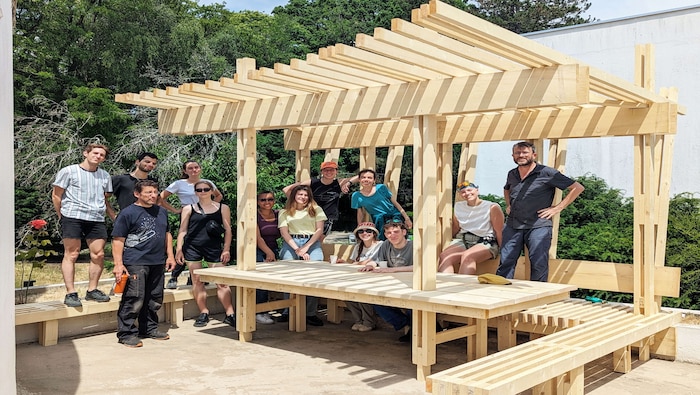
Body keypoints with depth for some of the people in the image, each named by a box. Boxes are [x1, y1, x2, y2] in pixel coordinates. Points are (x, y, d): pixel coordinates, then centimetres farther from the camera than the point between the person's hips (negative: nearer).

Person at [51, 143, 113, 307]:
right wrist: (62, 216, 8)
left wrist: (115, 217, 12)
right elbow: (56, 195, 7)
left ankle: (92, 290, 14)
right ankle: (70, 293, -1)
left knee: (98, 254, 1)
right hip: (73, 218, -4)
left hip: (97, 219, 4)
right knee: (71, 254, -4)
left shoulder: (105, 176, 17)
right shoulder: (69, 171, 5)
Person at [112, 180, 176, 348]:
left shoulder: (162, 211, 15)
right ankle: (126, 334, 2)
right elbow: (118, 240, -8)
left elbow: (167, 234, 25)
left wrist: (170, 256, 17)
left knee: (154, 300, 13)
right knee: (134, 300, -8)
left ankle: (149, 328, 28)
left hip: (157, 263, 7)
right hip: (135, 263, -7)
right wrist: (118, 264, -15)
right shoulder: (128, 213, -6)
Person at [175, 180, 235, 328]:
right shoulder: (189, 209, 8)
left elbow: (228, 230, 7)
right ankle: (203, 313, 14)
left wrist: (226, 249, -1)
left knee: (221, 281, -4)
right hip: (192, 247, 1)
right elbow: (182, 230, 8)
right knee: (197, 281, 4)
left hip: (214, 248, -1)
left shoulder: (222, 208, 8)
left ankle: (229, 314, -2)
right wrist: (179, 249, 0)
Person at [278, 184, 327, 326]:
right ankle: (288, 311, -13)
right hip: (291, 243, 0)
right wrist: (297, 249, -9)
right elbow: (284, 232, 5)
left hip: (312, 243, 0)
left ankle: (311, 313, -17)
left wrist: (306, 247, -5)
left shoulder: (316, 210, 18)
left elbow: (319, 230, 8)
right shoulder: (285, 212, 17)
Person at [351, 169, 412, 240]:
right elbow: (360, 213, 11)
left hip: (395, 216, 0)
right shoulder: (356, 196, 1)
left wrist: (406, 218, 3)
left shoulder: (381, 188, -1)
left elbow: (395, 202, 4)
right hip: (379, 222, 1)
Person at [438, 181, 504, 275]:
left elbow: (499, 232, -4)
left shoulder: (492, 207, -2)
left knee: (467, 256, -37)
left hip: (486, 243, -5)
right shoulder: (458, 206, 14)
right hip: (463, 241, 5)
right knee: (444, 256, -26)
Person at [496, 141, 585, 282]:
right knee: (505, 263, 2)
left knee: (539, 266, -6)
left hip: (538, 226, -5)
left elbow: (577, 187, -2)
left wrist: (557, 208, -6)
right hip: (512, 226, 5)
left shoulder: (546, 173, -3)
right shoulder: (512, 174, 15)